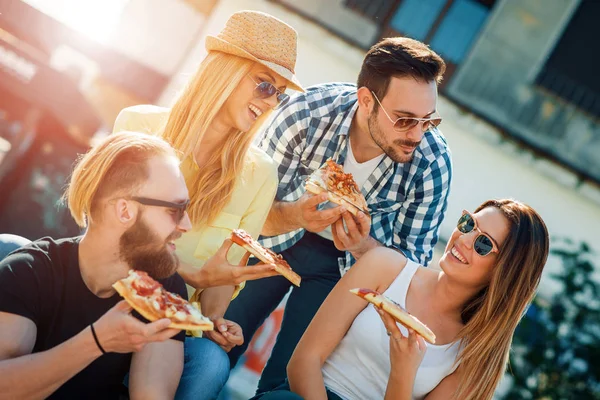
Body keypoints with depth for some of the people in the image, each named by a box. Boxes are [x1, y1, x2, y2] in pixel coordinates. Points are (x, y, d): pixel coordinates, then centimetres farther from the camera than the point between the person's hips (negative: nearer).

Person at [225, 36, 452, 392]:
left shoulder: (432, 163, -27)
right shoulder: (308, 113, -30)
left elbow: (414, 261, -15)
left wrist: (364, 248, -36)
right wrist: (296, 215, -43)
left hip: (344, 264, 0)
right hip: (276, 240, 0)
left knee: (284, 382, 3)